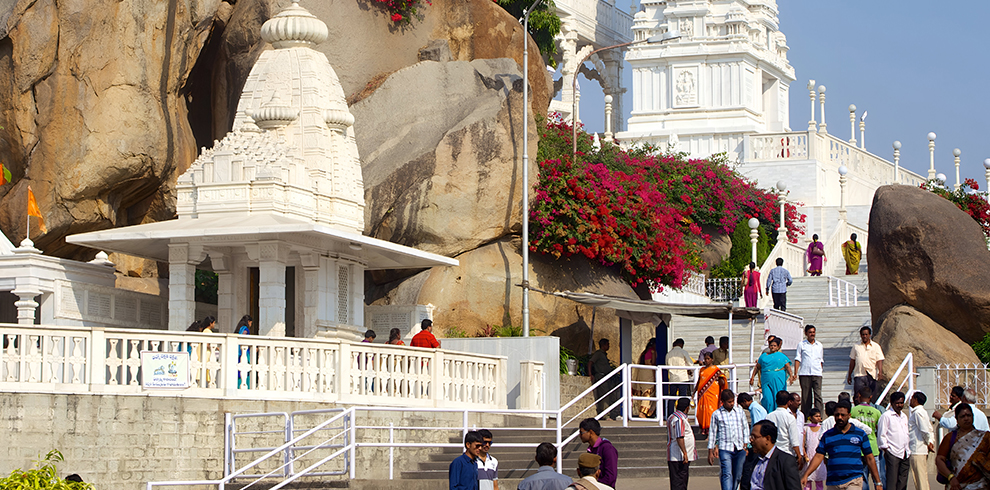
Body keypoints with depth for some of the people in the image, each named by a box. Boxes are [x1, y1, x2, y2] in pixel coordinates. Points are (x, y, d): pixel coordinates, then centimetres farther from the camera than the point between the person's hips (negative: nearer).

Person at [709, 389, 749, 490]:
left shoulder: (740, 412, 12)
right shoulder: (716, 414, 5)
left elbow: (745, 428, 16)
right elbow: (712, 433, 9)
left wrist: (745, 443, 5)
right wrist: (710, 451, 6)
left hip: (740, 448, 3)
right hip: (725, 448, -3)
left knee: (737, 475, 6)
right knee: (727, 474, -16)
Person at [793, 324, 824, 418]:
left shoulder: (819, 345, 16)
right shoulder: (801, 344, 8)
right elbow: (797, 359, 5)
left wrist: (821, 370, 13)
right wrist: (795, 373, -3)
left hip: (817, 374, 1)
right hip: (804, 374, -1)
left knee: (818, 395, -12)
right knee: (806, 396, -1)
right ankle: (805, 417, 4)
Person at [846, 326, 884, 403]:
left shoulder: (876, 346, 8)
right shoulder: (856, 347, 14)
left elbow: (879, 360, 1)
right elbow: (852, 361, 18)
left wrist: (880, 371, -16)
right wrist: (849, 375, 18)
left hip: (871, 375, -1)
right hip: (859, 375, 1)